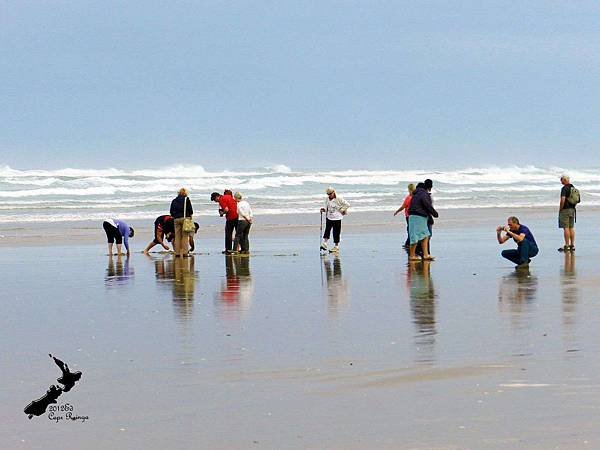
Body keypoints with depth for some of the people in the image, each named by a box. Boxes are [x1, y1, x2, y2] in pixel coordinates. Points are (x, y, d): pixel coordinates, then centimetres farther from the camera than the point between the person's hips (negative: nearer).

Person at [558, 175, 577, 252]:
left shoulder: (564, 188, -15)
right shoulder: (573, 188, 11)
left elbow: (563, 199, -23)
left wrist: (560, 209, -13)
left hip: (565, 210, -8)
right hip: (572, 210, 8)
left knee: (566, 228, -6)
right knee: (571, 228, 11)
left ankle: (567, 245, -7)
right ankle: (572, 245, 12)